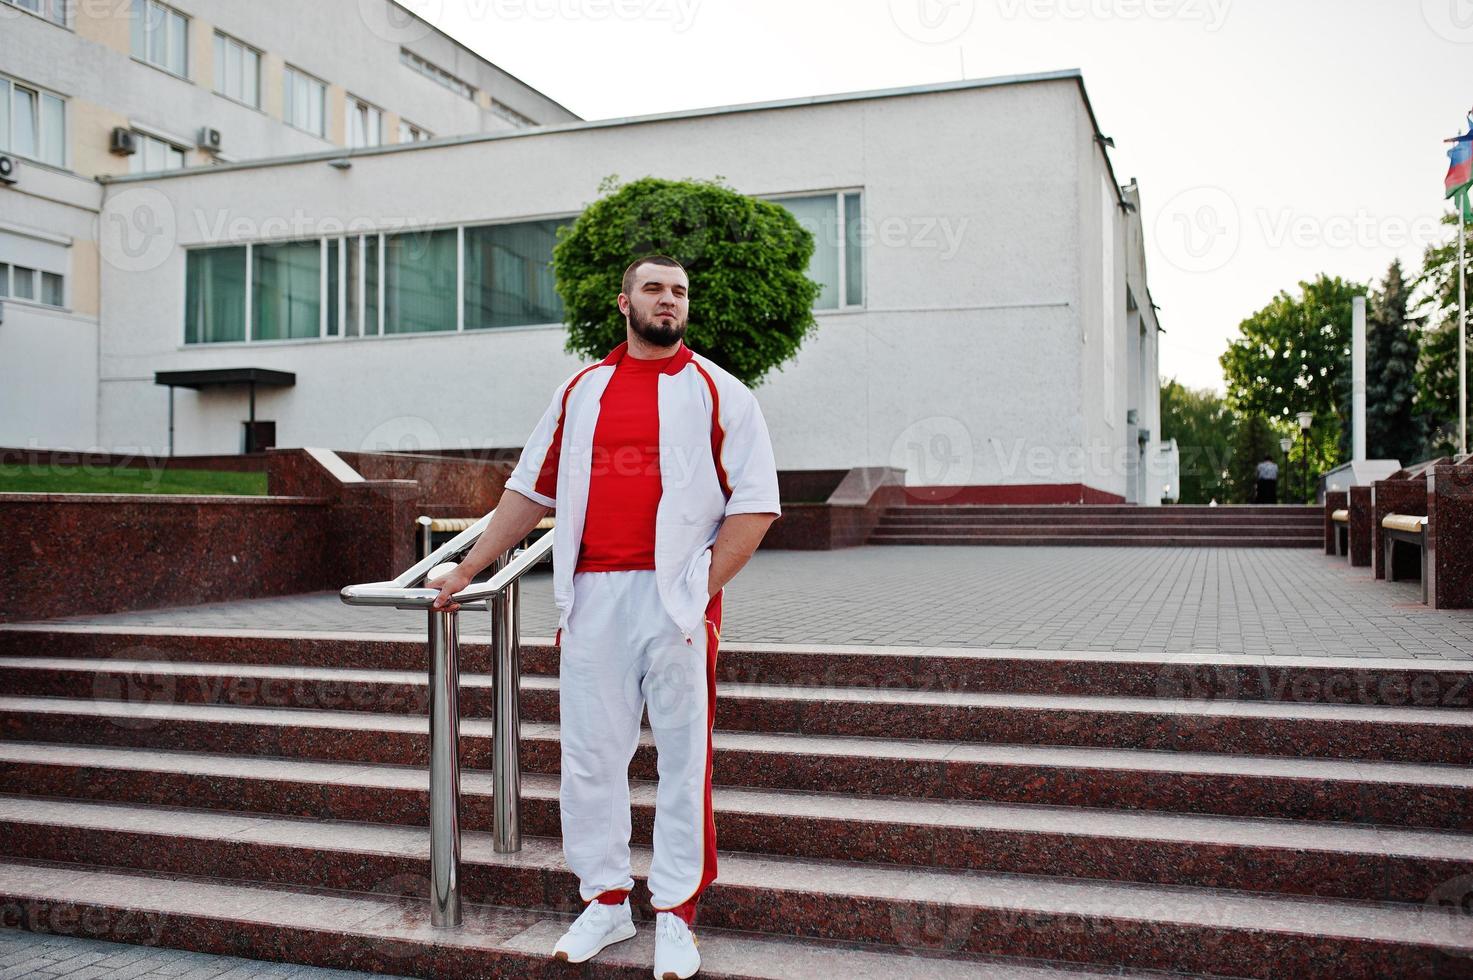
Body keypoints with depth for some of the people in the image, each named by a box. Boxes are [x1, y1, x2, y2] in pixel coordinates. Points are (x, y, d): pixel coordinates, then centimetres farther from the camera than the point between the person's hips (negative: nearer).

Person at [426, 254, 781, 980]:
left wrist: (700, 590, -10)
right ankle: (605, 901, 22)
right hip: (592, 597, 3)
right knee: (590, 751, 7)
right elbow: (530, 491, 16)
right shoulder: (580, 391, 14)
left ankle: (676, 916, 15)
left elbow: (755, 506, -2)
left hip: (676, 599, -3)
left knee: (682, 756, 3)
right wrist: (465, 572, 12)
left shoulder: (718, 393, 4)